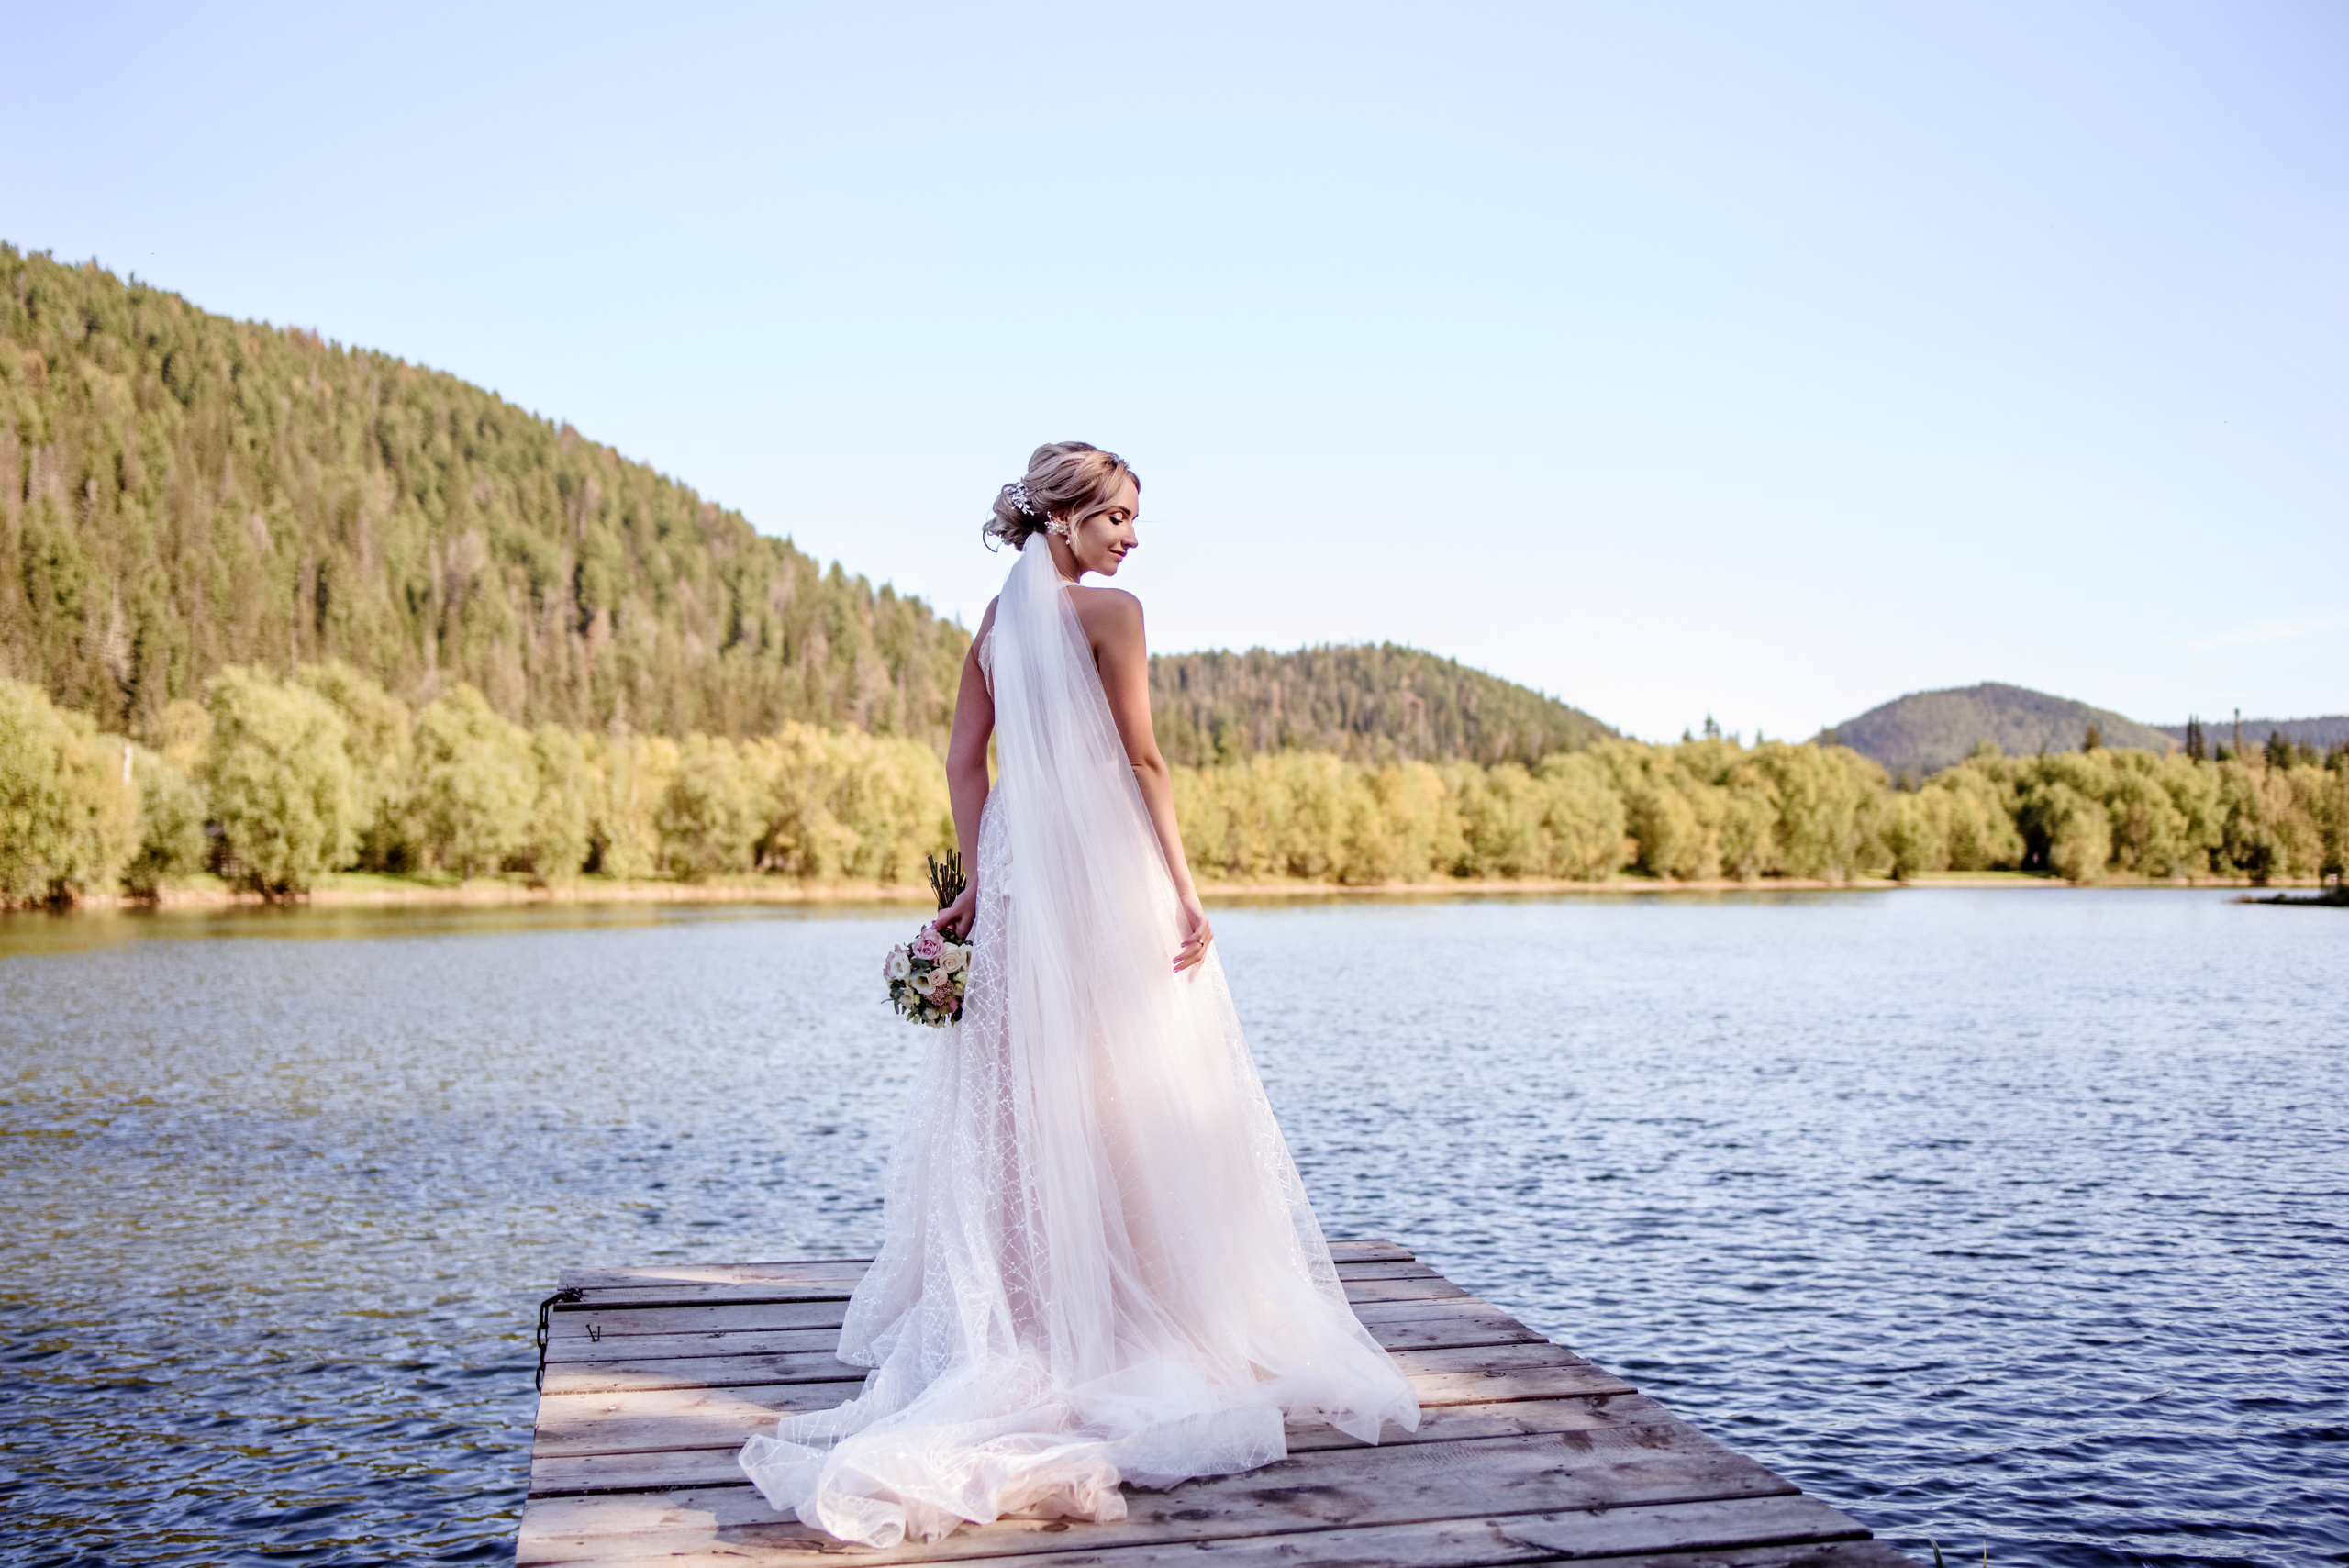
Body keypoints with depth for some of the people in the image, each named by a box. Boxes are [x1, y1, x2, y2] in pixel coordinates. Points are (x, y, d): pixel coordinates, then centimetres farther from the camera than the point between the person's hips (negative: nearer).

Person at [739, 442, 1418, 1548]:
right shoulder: (1111, 612, -8)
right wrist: (1185, 889, -9)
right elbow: (1141, 760, -11)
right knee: (1135, 1097, 2)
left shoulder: (998, 618, 11)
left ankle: (1021, 1324, 19)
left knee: (1024, 1099, 11)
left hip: (1020, 874, 7)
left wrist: (981, 879, 9)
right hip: (1108, 873, -6)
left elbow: (964, 759, 8)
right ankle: (1153, 1318, 10)